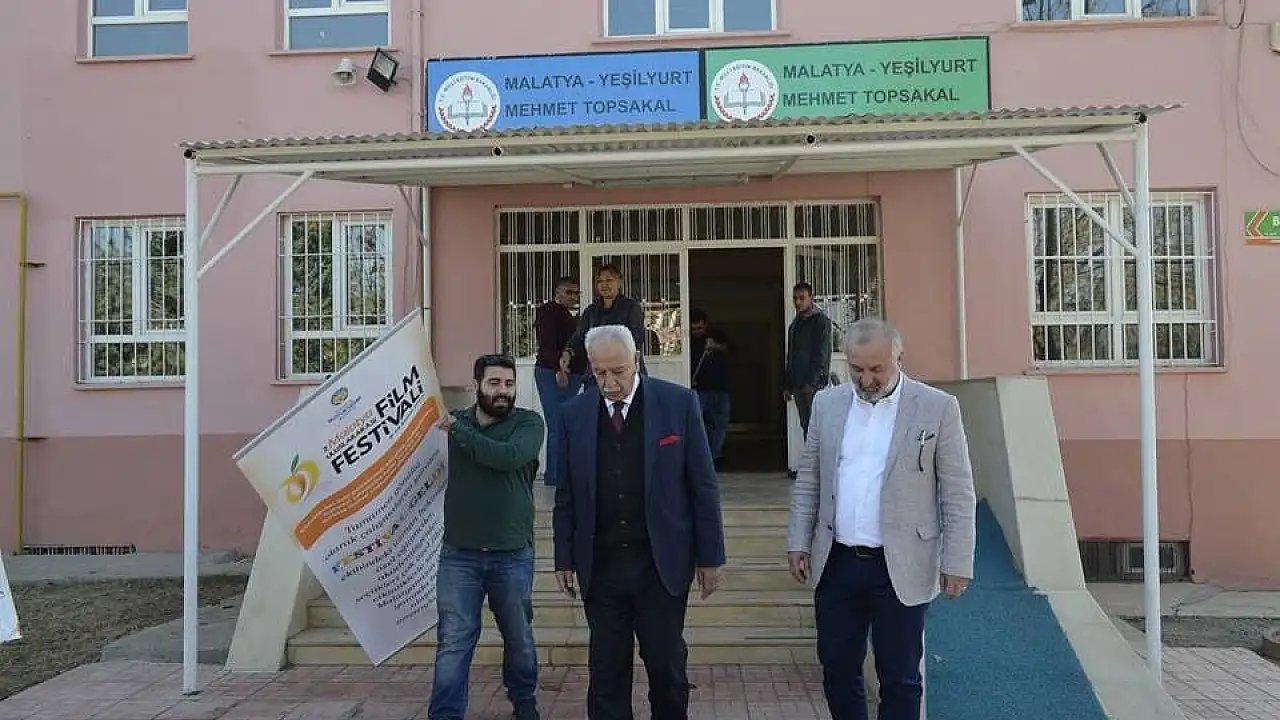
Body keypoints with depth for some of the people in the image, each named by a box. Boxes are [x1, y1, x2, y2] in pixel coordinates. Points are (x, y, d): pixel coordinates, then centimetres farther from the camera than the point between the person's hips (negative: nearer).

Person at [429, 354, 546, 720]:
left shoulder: (528, 422, -5)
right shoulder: (453, 421, 3)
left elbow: (509, 457, -23)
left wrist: (459, 432, -17)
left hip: (513, 554, 0)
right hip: (459, 553, 1)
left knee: (519, 637, 16)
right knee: (453, 642, -1)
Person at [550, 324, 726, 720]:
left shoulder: (679, 403, -5)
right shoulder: (573, 414, 1)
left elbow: (703, 485, -2)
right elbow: (566, 493, 7)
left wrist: (710, 555, -2)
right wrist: (564, 558, 5)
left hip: (662, 564, -1)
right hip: (600, 566, 2)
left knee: (667, 667, 9)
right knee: (606, 672, 9)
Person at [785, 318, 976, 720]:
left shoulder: (938, 408, -6)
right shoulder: (827, 404, 5)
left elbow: (957, 494, -4)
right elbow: (808, 481, 9)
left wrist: (957, 563, -8)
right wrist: (798, 542, 4)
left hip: (900, 569, -3)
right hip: (836, 563, 4)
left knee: (900, 680, 8)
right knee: (837, 669, 14)